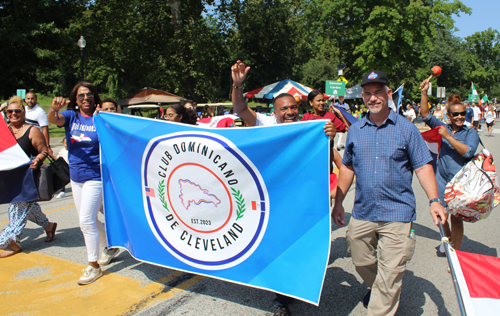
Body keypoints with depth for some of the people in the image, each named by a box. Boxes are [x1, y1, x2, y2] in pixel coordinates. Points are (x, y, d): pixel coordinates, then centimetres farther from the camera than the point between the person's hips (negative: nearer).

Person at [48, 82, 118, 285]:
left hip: (95, 176, -6)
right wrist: (54, 109, -39)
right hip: (76, 176, 6)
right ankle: (110, 247, 39)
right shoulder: (71, 116, 3)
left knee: (86, 221, -7)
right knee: (88, 221, 16)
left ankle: (94, 266, 7)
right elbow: (54, 120, -17)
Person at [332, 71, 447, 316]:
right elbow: (347, 168, 13)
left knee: (389, 275, -2)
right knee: (362, 263, 19)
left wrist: (434, 200, -14)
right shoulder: (355, 130, 7)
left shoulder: (406, 129, -1)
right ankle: (376, 289, 49)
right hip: (362, 213, 4)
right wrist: (338, 203, 12)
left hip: (397, 213, -4)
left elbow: (422, 167, -1)